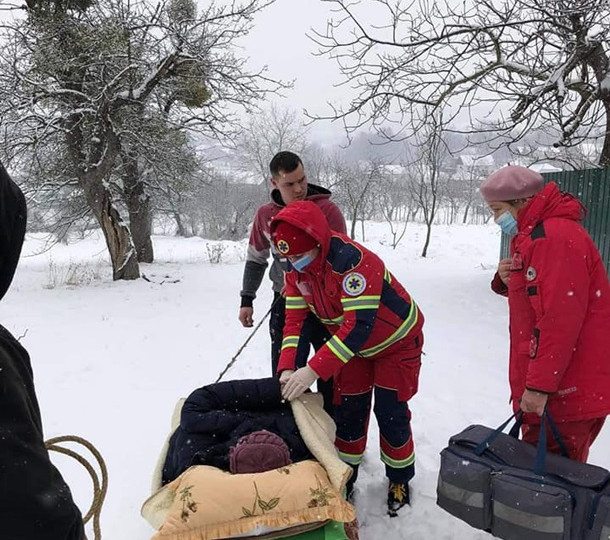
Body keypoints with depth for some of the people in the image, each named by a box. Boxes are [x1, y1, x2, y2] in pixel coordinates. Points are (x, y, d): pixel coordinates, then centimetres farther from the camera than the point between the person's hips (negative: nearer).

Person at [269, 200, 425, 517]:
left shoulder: (353, 262, -38)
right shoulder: (297, 270, -14)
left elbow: (359, 326, -41)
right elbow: (294, 319, -12)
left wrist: (313, 370, -45)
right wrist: (287, 368, -26)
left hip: (396, 342, -6)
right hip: (354, 346, 6)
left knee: (390, 414, -1)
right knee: (348, 410, 8)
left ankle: (399, 480, 23)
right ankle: (346, 474, 29)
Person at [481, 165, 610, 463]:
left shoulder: (555, 236, -19)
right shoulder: (533, 235, 15)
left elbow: (560, 318, -24)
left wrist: (539, 385, -22)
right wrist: (507, 280, 0)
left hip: (567, 391, -10)